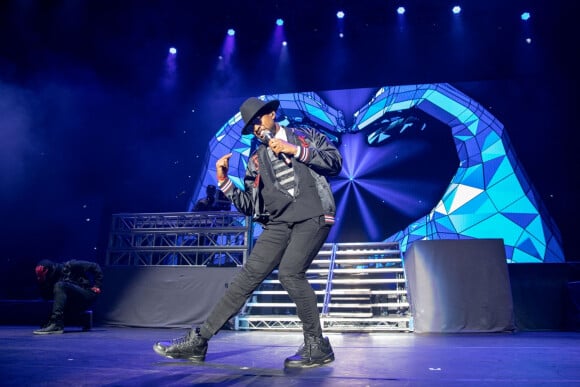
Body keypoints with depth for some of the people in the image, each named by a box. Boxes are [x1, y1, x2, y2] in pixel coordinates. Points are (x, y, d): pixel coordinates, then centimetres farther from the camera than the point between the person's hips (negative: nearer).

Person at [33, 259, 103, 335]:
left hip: (88, 295, -7)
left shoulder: (68, 267, -7)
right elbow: (46, 297, 1)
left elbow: (95, 267, -8)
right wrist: (41, 282, -11)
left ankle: (55, 324, -35)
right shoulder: (52, 279, 12)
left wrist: (97, 286, -12)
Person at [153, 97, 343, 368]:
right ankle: (199, 340, -2)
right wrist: (224, 181, 1)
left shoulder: (306, 136, 12)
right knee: (248, 275, -6)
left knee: (289, 272, -24)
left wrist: (295, 150, -7)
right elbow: (249, 206, 14)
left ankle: (317, 346, -9)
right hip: (279, 223, 4)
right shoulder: (256, 160, 19)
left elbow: (335, 162, -1)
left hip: (313, 216, -4)